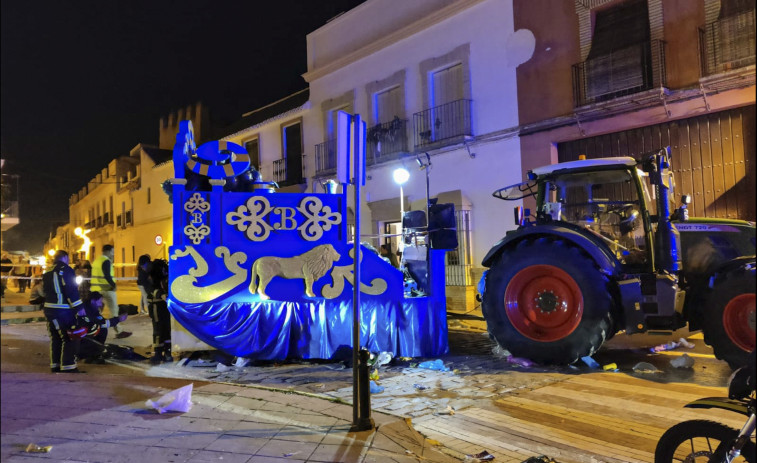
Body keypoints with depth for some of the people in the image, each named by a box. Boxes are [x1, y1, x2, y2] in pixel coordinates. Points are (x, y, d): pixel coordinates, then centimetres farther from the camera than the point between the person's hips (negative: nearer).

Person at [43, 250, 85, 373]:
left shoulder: (47, 273, 15)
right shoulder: (66, 270, -13)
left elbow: (45, 290, 20)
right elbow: (71, 290, -19)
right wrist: (79, 307, -16)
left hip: (49, 309, 9)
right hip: (63, 311, -9)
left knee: (56, 338, 17)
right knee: (71, 339, -5)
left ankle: (55, 366, 23)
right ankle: (68, 368, -6)